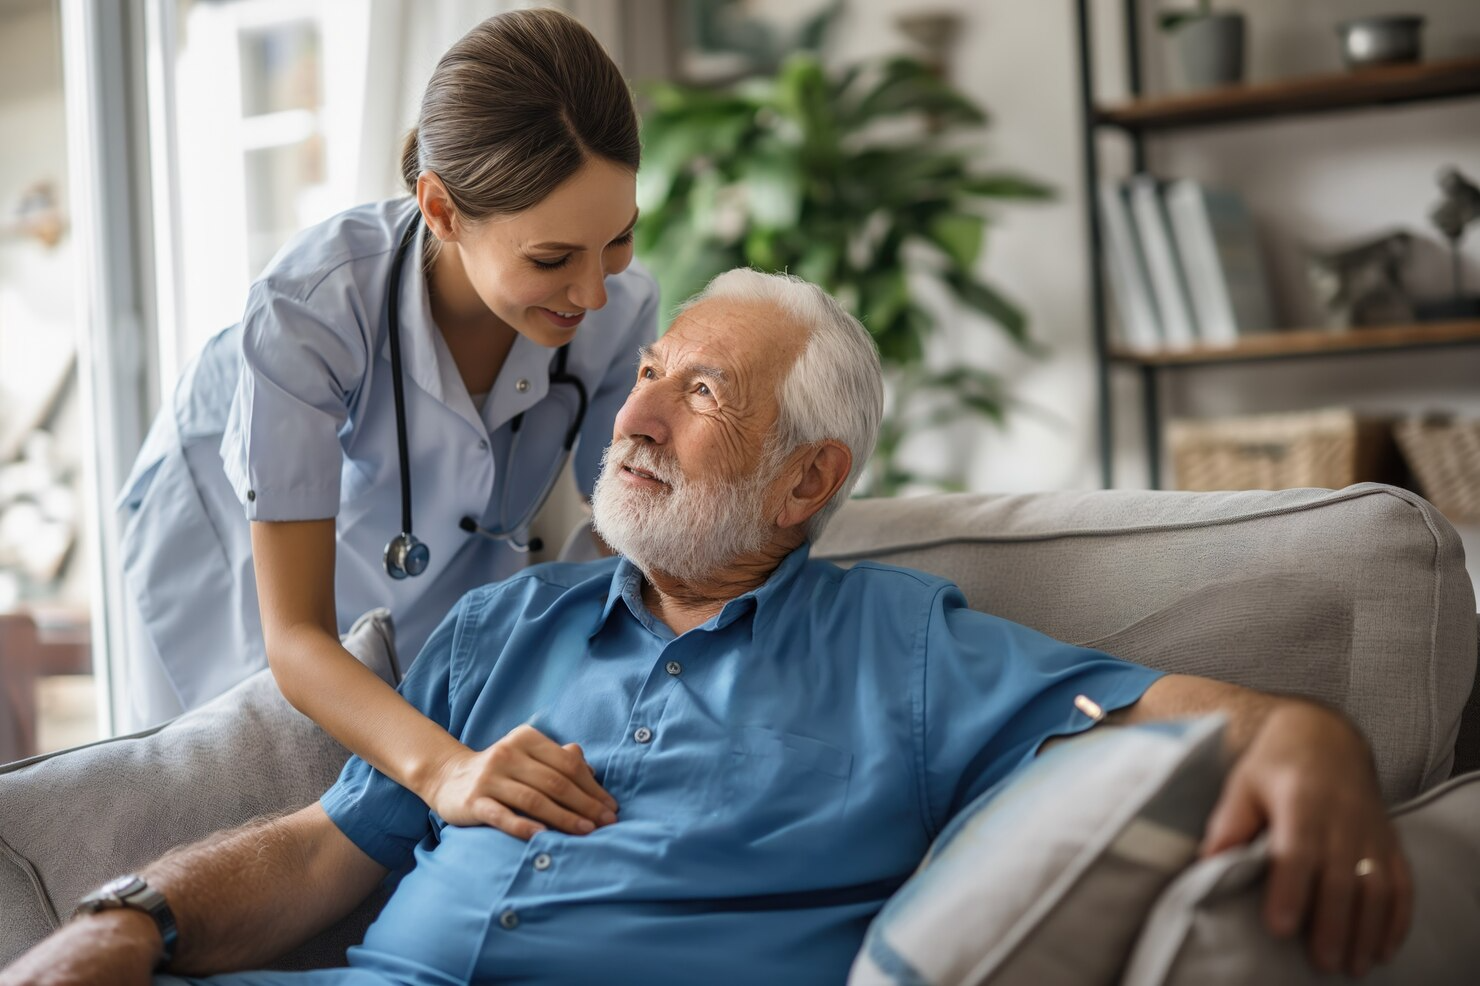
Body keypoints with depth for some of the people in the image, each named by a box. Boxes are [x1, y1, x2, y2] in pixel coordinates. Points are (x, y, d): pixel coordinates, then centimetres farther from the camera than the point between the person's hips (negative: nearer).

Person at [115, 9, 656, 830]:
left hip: (450, 545, 3)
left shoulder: (621, 309, -31)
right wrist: (444, 769, -61)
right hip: (242, 538, -3)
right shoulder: (309, 307, -43)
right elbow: (294, 637, -42)